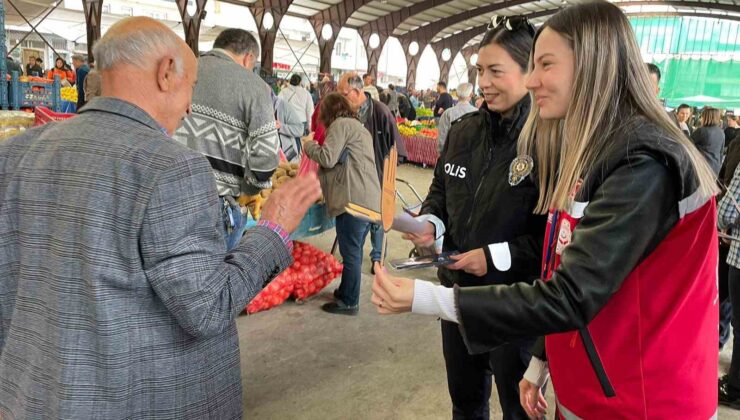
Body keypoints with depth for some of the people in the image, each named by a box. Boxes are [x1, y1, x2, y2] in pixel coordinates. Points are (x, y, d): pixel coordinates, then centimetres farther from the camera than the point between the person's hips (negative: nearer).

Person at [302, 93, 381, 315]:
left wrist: (309, 144, 4)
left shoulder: (341, 124, -5)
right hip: (368, 200, 10)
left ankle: (349, 302, 8)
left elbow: (327, 158, -13)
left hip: (354, 200, -10)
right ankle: (347, 291, 31)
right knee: (354, 251, 18)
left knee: (350, 253, -1)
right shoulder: (357, 126, 25)